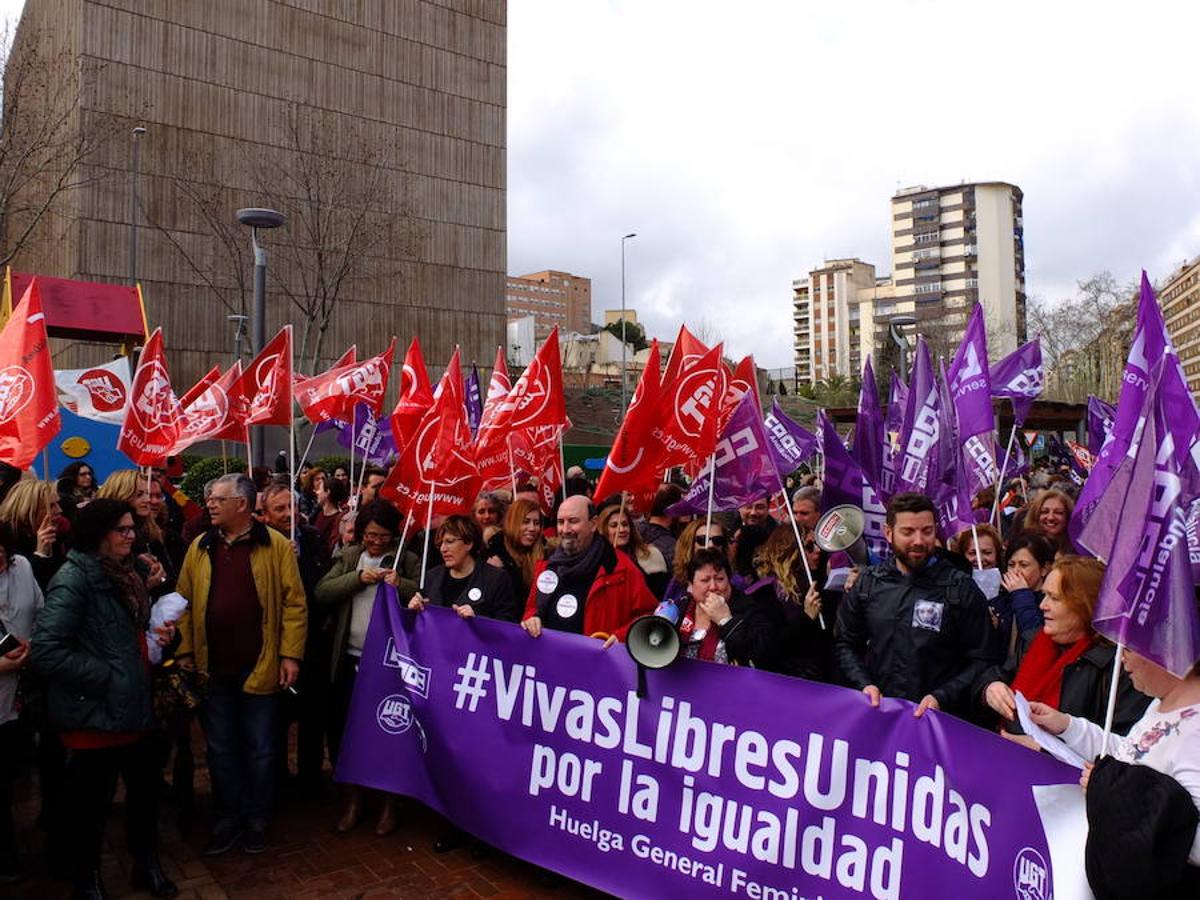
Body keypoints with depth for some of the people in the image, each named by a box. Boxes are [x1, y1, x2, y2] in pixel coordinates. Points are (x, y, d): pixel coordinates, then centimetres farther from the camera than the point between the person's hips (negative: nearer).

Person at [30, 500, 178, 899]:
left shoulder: (123, 574, 9)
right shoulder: (74, 577, -18)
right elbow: (45, 652, -26)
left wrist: (158, 633, 2)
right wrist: (105, 677, -22)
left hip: (133, 708, 8)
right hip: (95, 714, -8)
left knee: (146, 790, 19)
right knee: (92, 805, 10)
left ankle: (147, 866, 38)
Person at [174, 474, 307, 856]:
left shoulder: (276, 545, -7)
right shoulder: (200, 547, 5)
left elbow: (294, 602, -8)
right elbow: (185, 602, 7)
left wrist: (290, 655, -12)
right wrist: (184, 653, 0)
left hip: (259, 667, -3)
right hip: (212, 668, 4)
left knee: (260, 749, 10)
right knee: (220, 748, 15)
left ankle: (257, 820, 28)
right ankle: (228, 818, 31)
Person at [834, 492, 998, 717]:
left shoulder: (962, 589, -1)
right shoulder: (867, 584, 7)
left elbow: (981, 661, -1)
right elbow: (845, 645, 14)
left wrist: (942, 698, -12)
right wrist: (864, 684, -1)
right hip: (876, 710, 2)